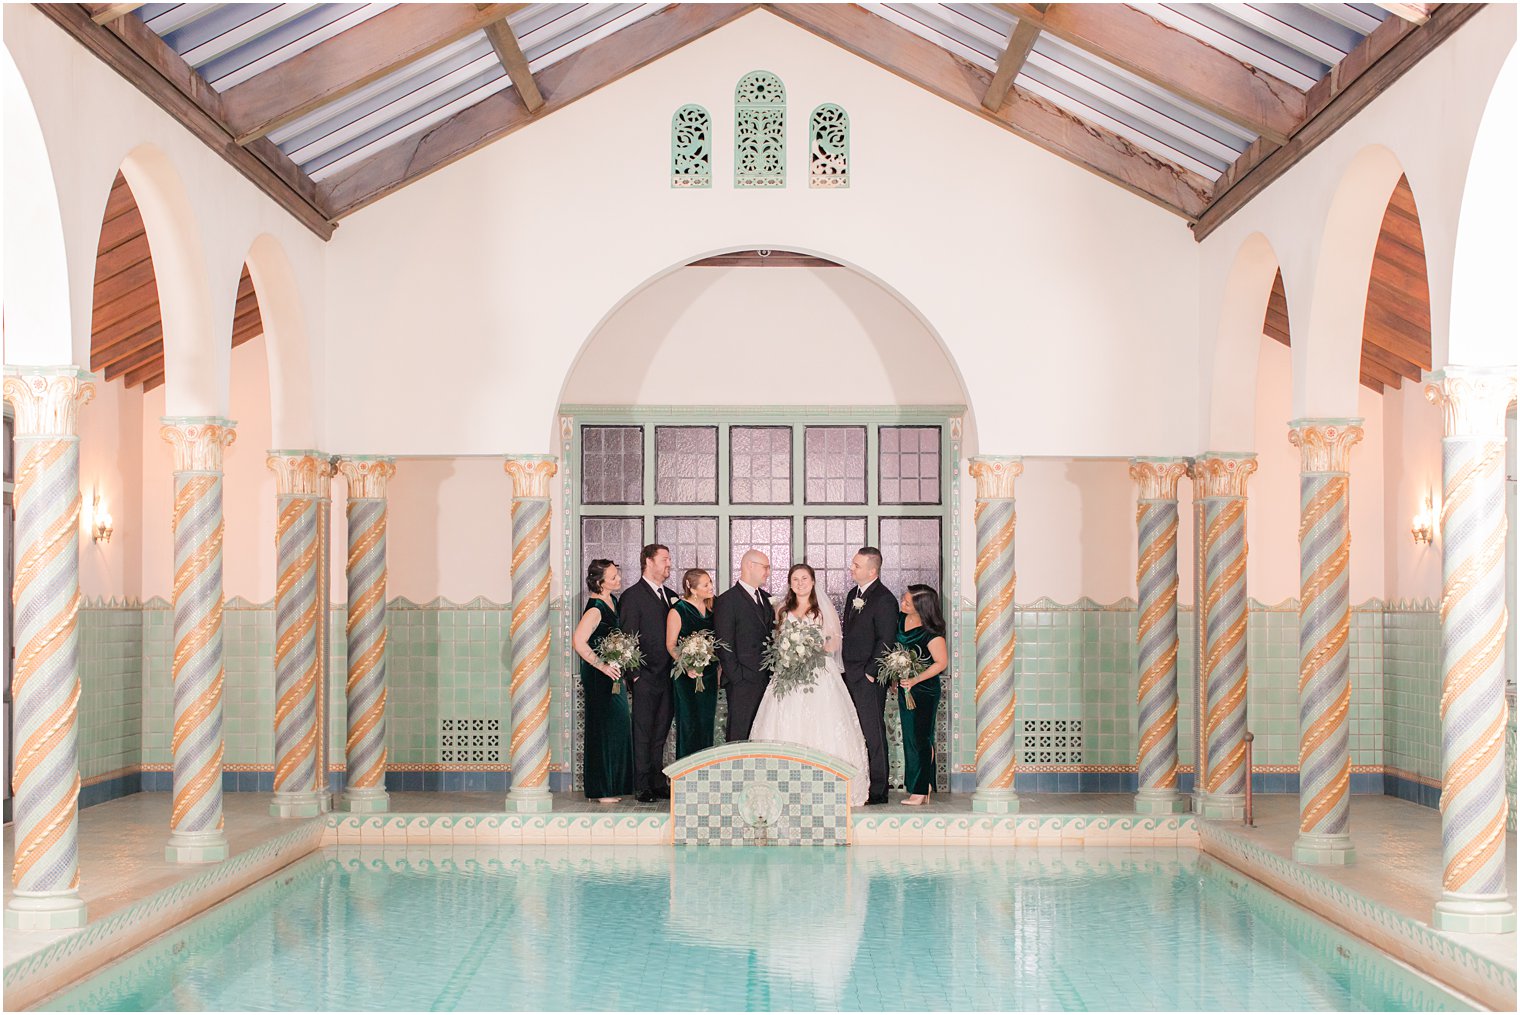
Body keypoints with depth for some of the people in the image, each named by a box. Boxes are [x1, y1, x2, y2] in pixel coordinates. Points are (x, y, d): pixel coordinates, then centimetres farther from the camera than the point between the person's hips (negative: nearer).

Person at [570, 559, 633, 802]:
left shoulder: (613, 600, 8)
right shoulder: (595, 609, -20)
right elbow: (578, 642, -28)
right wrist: (603, 666, -23)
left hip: (614, 674, 9)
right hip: (599, 678, -9)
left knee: (618, 728, 13)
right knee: (603, 729, -2)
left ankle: (612, 786, 22)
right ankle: (599, 790, 6)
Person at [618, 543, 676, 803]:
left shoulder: (671, 596, 15)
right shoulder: (632, 596, -6)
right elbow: (628, 638, -9)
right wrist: (636, 674, -13)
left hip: (668, 677, 6)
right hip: (646, 677, -6)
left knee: (660, 734, 11)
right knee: (643, 734, -1)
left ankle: (658, 783, 17)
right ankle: (643, 787, 3)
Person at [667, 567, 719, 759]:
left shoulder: (711, 608, 7)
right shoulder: (678, 611, -10)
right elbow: (670, 645, -11)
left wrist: (718, 666, 7)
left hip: (709, 674, 6)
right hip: (687, 676, -6)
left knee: (706, 723, 9)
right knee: (689, 724, -2)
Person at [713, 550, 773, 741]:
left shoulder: (766, 598, 16)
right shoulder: (727, 601, -7)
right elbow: (724, 645, -9)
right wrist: (736, 677, -13)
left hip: (767, 680, 7)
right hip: (743, 681, -7)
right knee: (739, 737, -4)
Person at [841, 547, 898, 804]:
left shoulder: (884, 600, -12)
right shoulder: (853, 595, 15)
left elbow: (886, 641, -14)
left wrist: (870, 673, -13)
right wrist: (845, 670, 14)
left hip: (869, 679, -8)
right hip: (850, 676, 8)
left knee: (872, 733, -3)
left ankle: (877, 791, 3)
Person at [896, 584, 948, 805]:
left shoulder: (931, 632, -19)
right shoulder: (901, 620, 2)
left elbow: (941, 662, -17)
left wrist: (915, 680, -19)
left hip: (925, 688, -8)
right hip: (905, 687, 8)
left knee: (920, 738, -3)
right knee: (909, 737, 10)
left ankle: (921, 790, 3)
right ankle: (915, 787, 17)